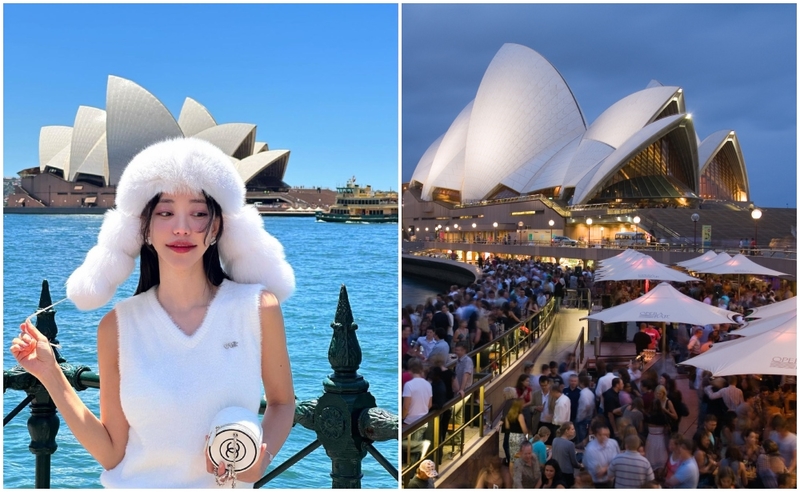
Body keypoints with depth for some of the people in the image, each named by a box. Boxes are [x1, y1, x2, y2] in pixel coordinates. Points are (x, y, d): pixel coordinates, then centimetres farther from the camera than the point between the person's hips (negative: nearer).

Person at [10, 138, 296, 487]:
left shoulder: (259, 308, -13)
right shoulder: (118, 326, -10)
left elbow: (282, 402, 1)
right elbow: (111, 453, -7)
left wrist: (263, 455, -16)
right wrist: (51, 377, -13)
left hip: (227, 485, 0)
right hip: (136, 484, 0)